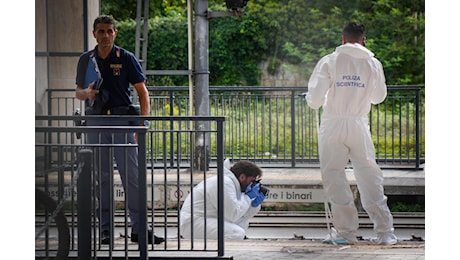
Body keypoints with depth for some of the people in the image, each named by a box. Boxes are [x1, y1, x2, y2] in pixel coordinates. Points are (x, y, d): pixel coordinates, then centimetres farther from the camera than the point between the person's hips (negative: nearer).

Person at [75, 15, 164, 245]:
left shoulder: (126, 58, 1)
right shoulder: (86, 60, 9)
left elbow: (142, 92, 1)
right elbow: (78, 92, 18)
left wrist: (143, 123, -10)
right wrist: (87, 93, -7)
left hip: (122, 118, -2)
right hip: (96, 120, 2)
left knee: (132, 174, -6)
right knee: (101, 176, 4)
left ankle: (138, 228, -6)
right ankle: (105, 228, 9)